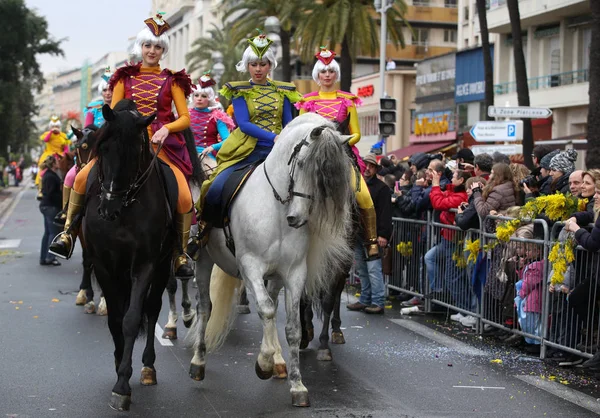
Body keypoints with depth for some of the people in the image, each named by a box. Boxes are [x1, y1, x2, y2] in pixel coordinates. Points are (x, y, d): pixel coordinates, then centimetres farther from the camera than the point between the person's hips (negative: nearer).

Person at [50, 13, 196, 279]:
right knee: (83, 178, -17)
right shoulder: (125, 78, 13)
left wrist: (165, 129, -14)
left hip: (162, 143, -2)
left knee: (184, 197, -23)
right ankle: (68, 233, -1)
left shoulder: (171, 80, 9)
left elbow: (185, 118, 4)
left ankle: (181, 255, -4)